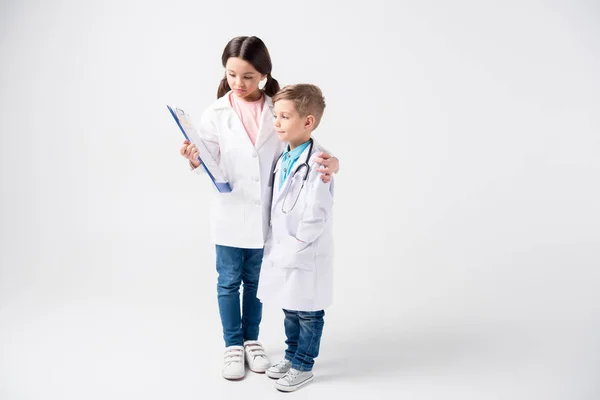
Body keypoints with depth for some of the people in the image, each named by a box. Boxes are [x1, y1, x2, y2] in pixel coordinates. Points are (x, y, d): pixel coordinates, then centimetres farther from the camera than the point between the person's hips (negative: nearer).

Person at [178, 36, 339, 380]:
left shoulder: (277, 111, -5)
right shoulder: (215, 114, -5)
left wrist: (330, 162, -30)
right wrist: (195, 161, -29)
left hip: (265, 215, 1)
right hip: (230, 214, -1)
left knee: (255, 281, 17)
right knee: (229, 281, 12)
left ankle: (251, 339, 37)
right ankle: (233, 345, 31)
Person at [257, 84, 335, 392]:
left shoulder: (317, 162, -20)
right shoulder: (283, 158, 7)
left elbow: (317, 215, -23)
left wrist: (294, 247, -19)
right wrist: (275, 243, 10)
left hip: (308, 254, -8)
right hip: (281, 250, 8)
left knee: (308, 313, 10)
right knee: (290, 309, 22)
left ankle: (303, 366, 26)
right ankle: (292, 355, 40)